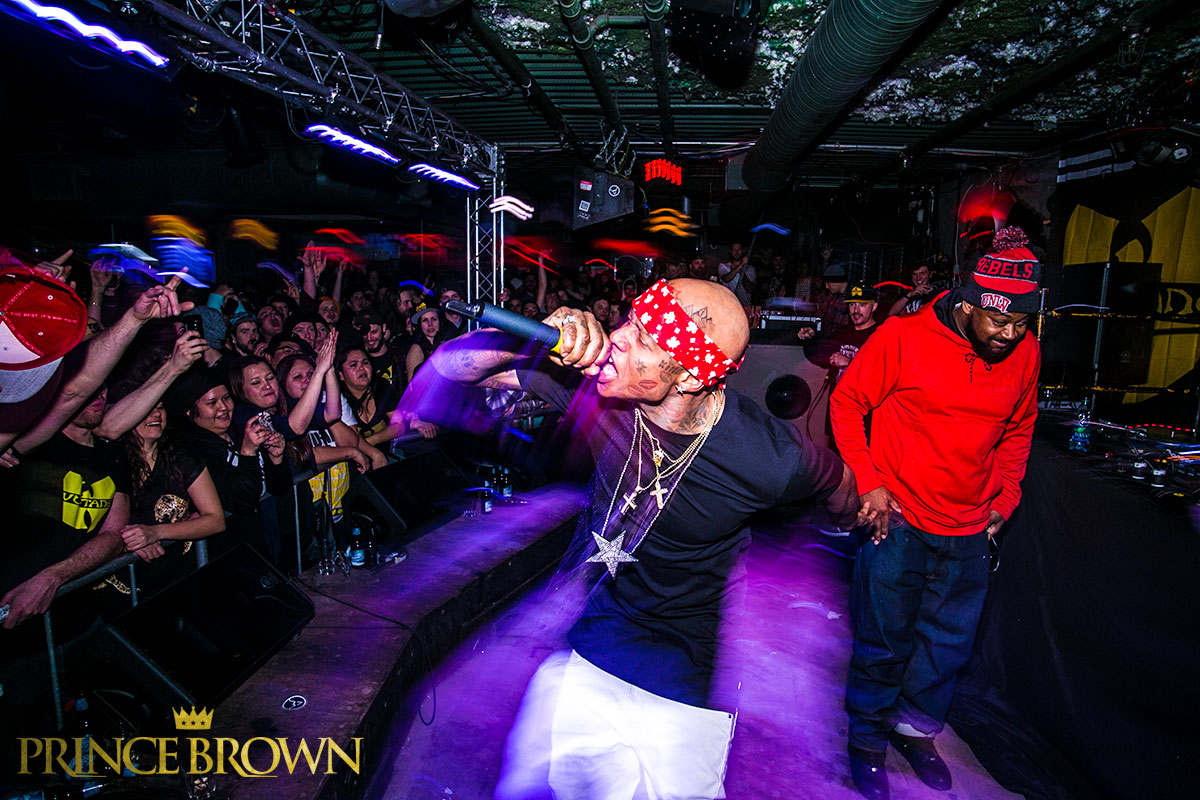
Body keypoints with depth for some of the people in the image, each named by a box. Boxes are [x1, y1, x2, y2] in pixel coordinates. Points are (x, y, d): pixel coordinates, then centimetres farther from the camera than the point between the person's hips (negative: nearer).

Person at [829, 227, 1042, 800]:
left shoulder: (1025, 354, 1)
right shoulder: (902, 337, -13)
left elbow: (1018, 430, 17)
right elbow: (846, 404, -5)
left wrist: (1005, 497, 9)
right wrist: (869, 482, -12)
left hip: (970, 532, 5)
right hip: (897, 522, -4)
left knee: (948, 643, 18)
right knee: (884, 642, 8)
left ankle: (915, 730, 43)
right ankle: (868, 739, 32)